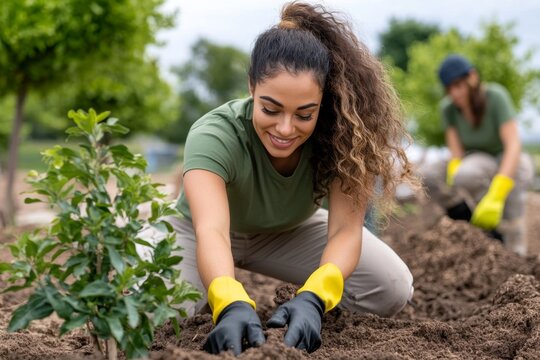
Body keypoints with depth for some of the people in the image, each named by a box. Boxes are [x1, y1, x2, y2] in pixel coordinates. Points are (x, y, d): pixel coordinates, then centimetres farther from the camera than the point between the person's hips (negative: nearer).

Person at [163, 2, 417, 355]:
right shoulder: (214, 137, -37)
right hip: (198, 231, -1)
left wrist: (313, 298, -55)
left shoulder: (339, 132, -30)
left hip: (290, 231, 2)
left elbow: (345, 227, -36)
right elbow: (211, 231, -51)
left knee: (394, 289, -17)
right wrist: (232, 306, -71)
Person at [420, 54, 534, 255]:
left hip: (511, 165, -4)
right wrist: (453, 191, -36)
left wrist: (495, 197, -44)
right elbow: (456, 154, -13)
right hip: (480, 167, 4)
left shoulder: (496, 96, -23)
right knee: (428, 175, -25)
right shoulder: (448, 107, -10)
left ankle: (516, 254, -22)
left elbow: (513, 146, -32)